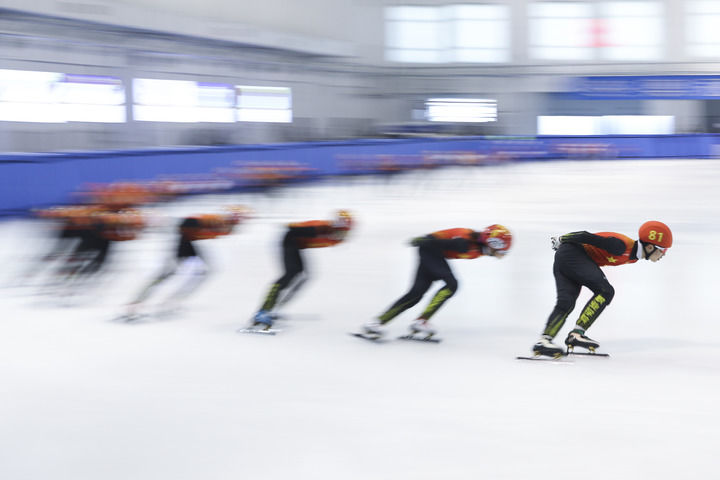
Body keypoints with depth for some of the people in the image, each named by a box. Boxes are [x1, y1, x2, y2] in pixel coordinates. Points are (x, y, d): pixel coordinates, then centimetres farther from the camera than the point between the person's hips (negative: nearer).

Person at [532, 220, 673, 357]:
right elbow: (587, 237, -18)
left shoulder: (633, 256, 8)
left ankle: (544, 339, -20)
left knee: (565, 304, -6)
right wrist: (561, 240, -5)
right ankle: (576, 333, -18)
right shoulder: (622, 246, -22)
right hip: (572, 254, -10)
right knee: (605, 291, -16)